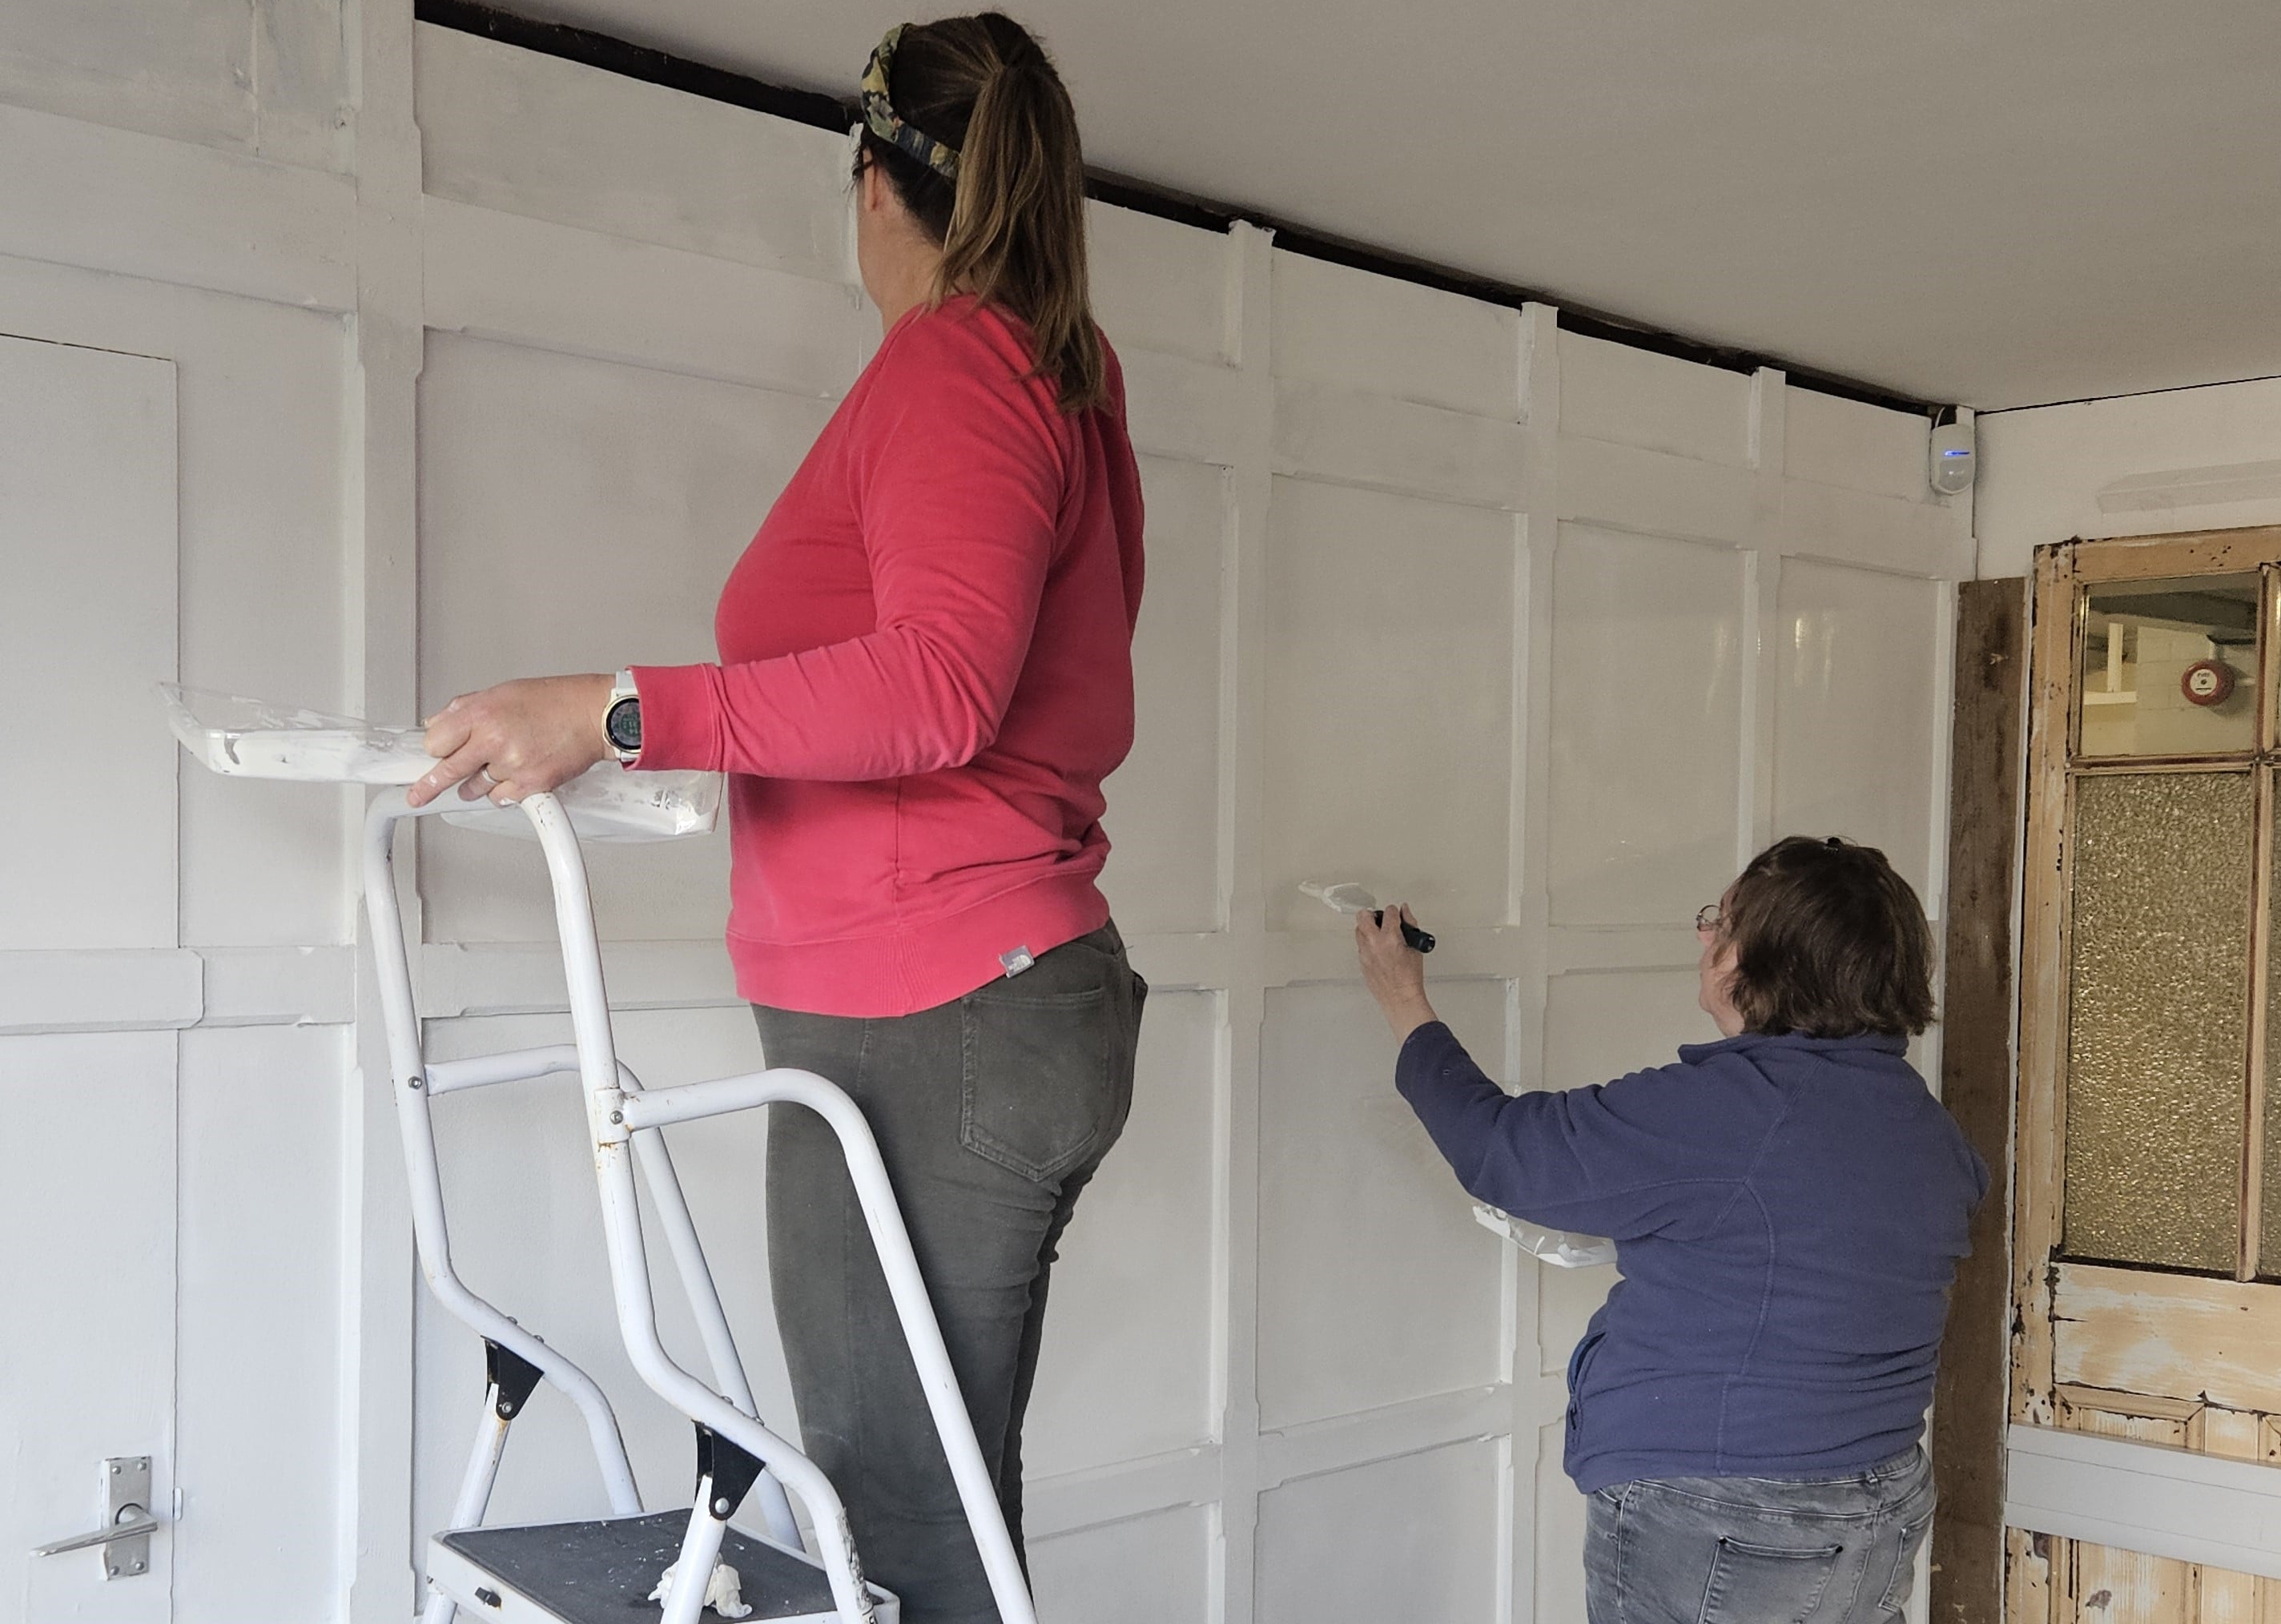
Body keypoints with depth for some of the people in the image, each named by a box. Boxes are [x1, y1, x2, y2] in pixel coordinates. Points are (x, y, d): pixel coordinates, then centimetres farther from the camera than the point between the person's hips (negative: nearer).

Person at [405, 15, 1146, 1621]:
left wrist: (620, 711, -24)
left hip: (925, 1027, -9)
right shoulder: (1071, 378, 18)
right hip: (997, 996, 9)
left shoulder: (953, 360, -8)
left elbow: (945, 680, -22)